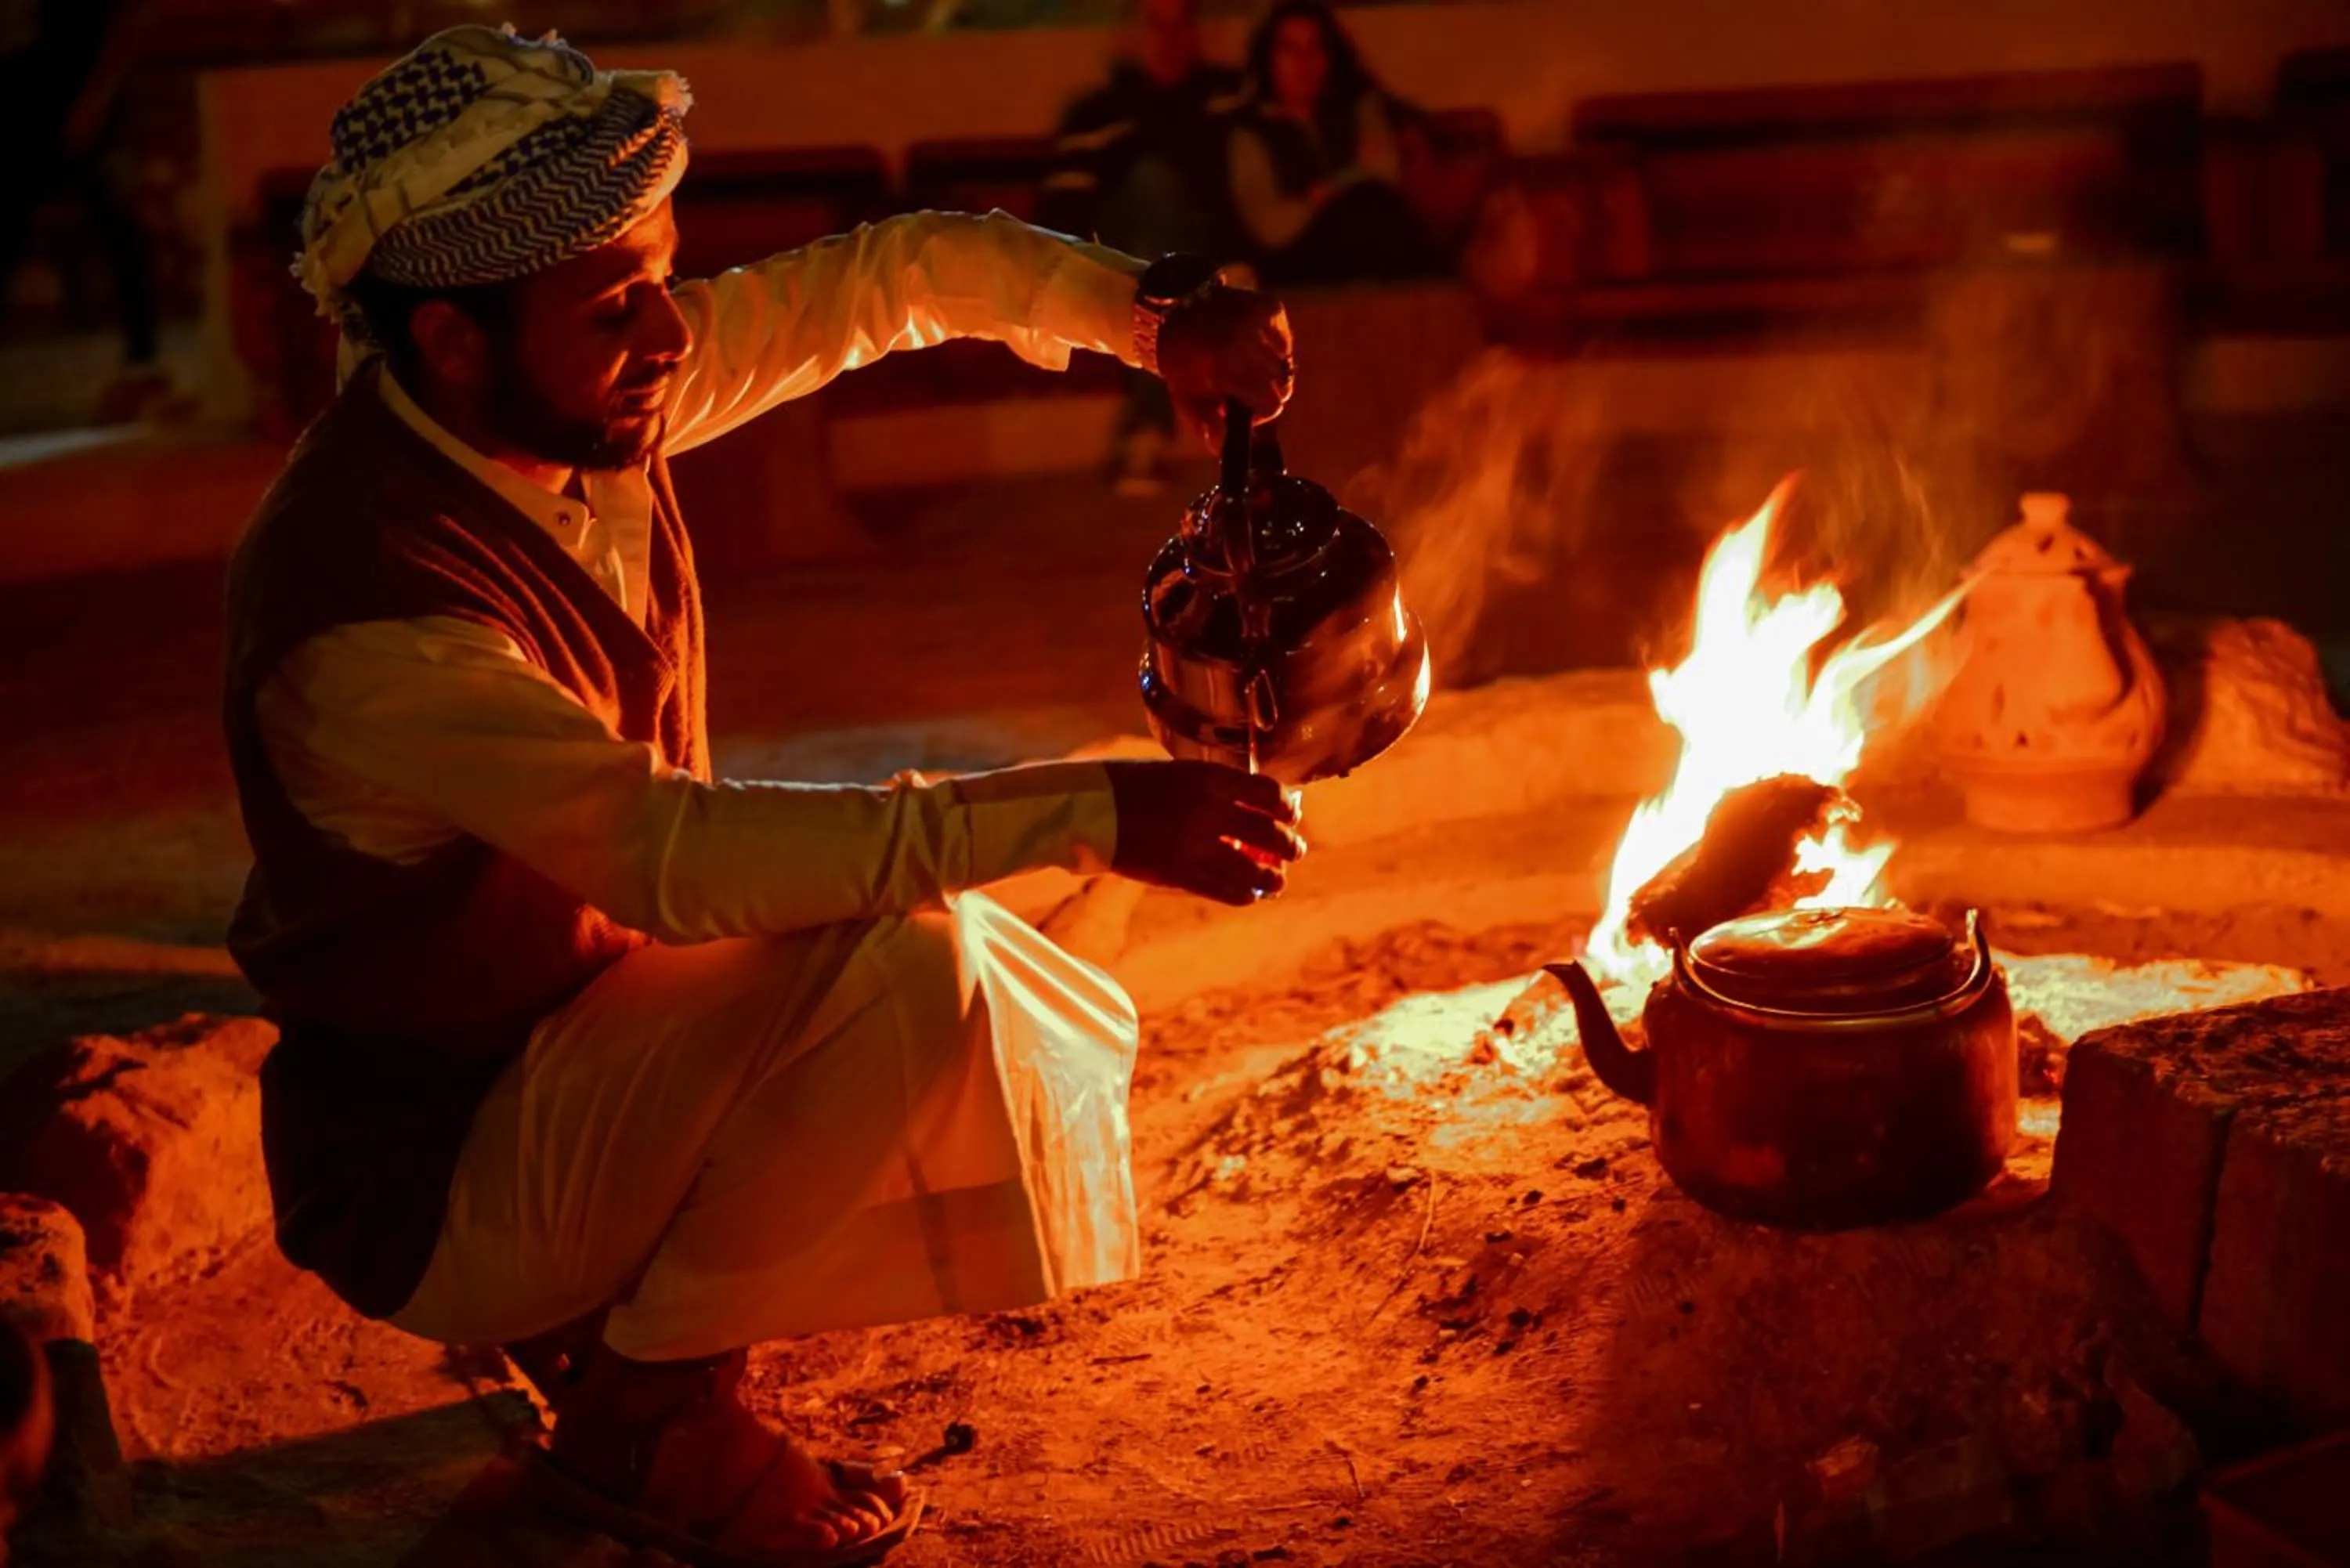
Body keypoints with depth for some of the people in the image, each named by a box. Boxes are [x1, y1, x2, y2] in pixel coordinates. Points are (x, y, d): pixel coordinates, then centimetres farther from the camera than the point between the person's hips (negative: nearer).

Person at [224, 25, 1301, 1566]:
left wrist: (1152, 308, -13)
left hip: (600, 1016, 8)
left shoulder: (588, 397, -8)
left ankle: (619, 1299, 12)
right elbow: (673, 853, -40)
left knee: (1060, 1046, 5)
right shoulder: (363, 612, -32)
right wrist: (1088, 812, -40)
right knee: (903, 960, -29)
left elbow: (904, 269, 2)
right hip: (432, 1166, -8)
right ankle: (641, 1416, -8)